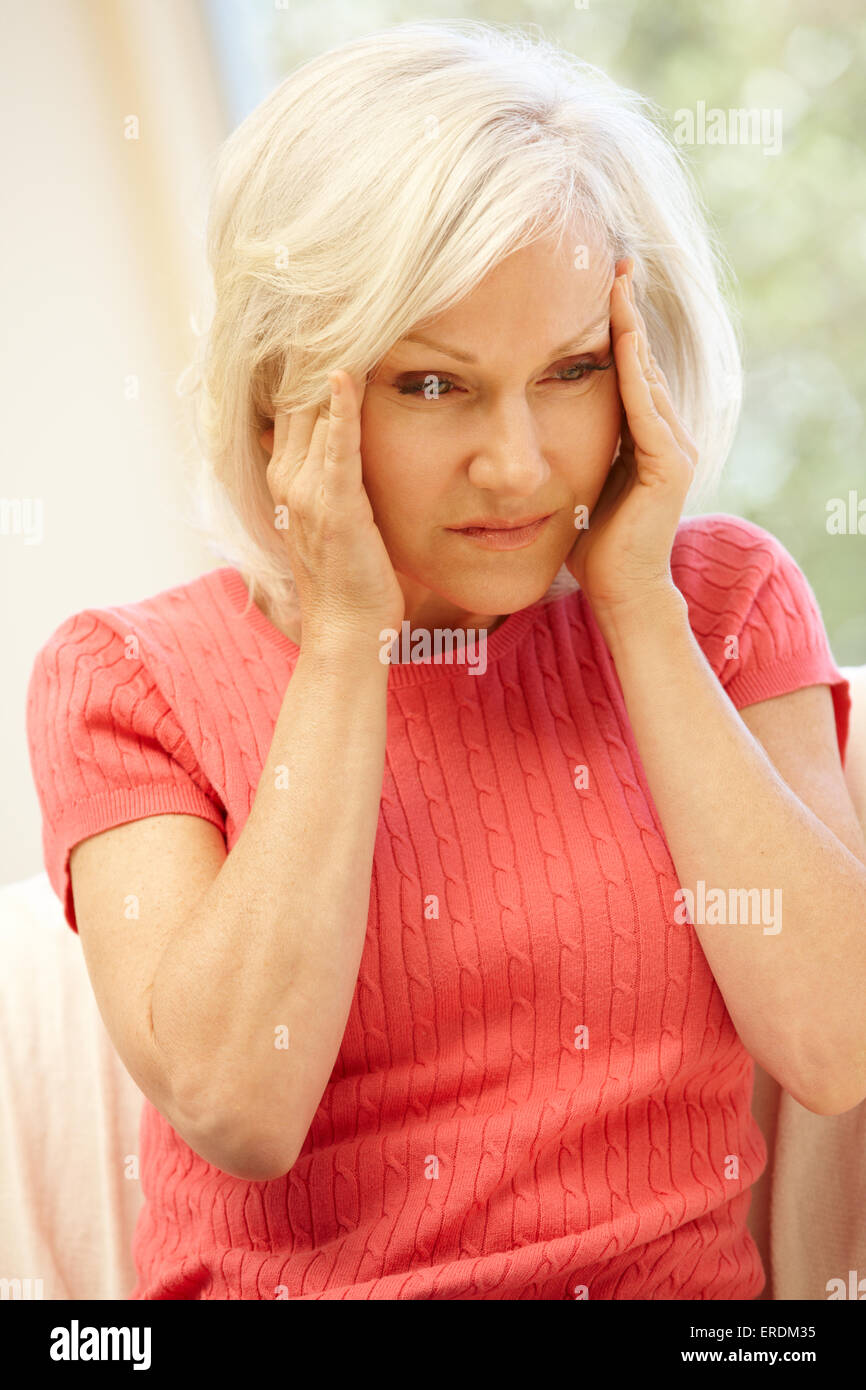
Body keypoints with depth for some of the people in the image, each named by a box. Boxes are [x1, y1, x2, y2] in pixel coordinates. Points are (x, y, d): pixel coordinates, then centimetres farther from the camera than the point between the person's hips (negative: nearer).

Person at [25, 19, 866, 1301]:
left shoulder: (720, 600, 3)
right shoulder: (129, 679, 0)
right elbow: (235, 1108, -14)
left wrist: (638, 607, -9)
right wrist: (346, 632, -12)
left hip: (684, 1278, 1)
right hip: (285, 1278, 0)